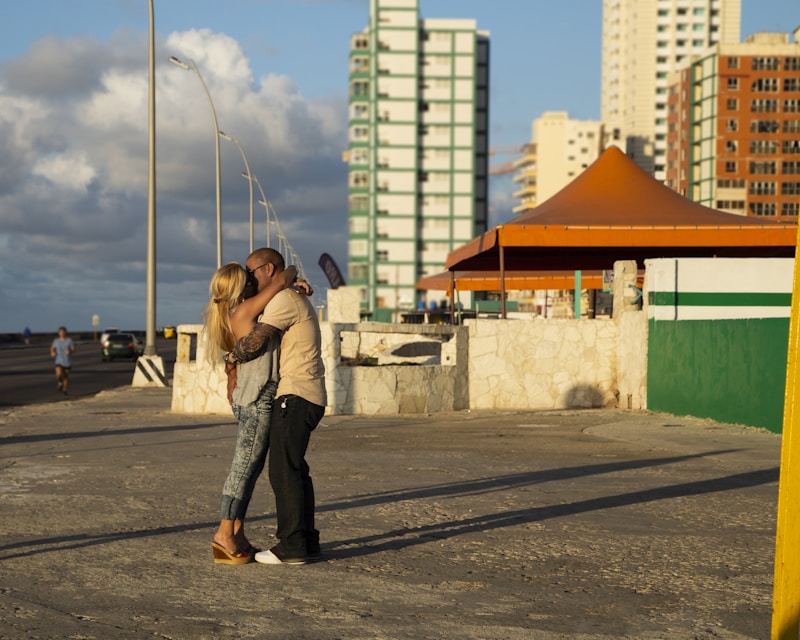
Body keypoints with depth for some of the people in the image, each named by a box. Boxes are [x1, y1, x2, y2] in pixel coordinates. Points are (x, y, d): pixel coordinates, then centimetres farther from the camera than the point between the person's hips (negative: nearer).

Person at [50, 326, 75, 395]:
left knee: (66, 376, 9)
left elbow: (73, 349, -8)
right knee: (59, 374, -23)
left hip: (68, 362, 0)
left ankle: (65, 390, 29)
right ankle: (59, 382, 11)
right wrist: (52, 353, -4)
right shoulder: (56, 341, 2)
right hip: (59, 362, 0)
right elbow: (52, 348, 17)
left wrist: (70, 351, -30)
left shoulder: (69, 340, -5)